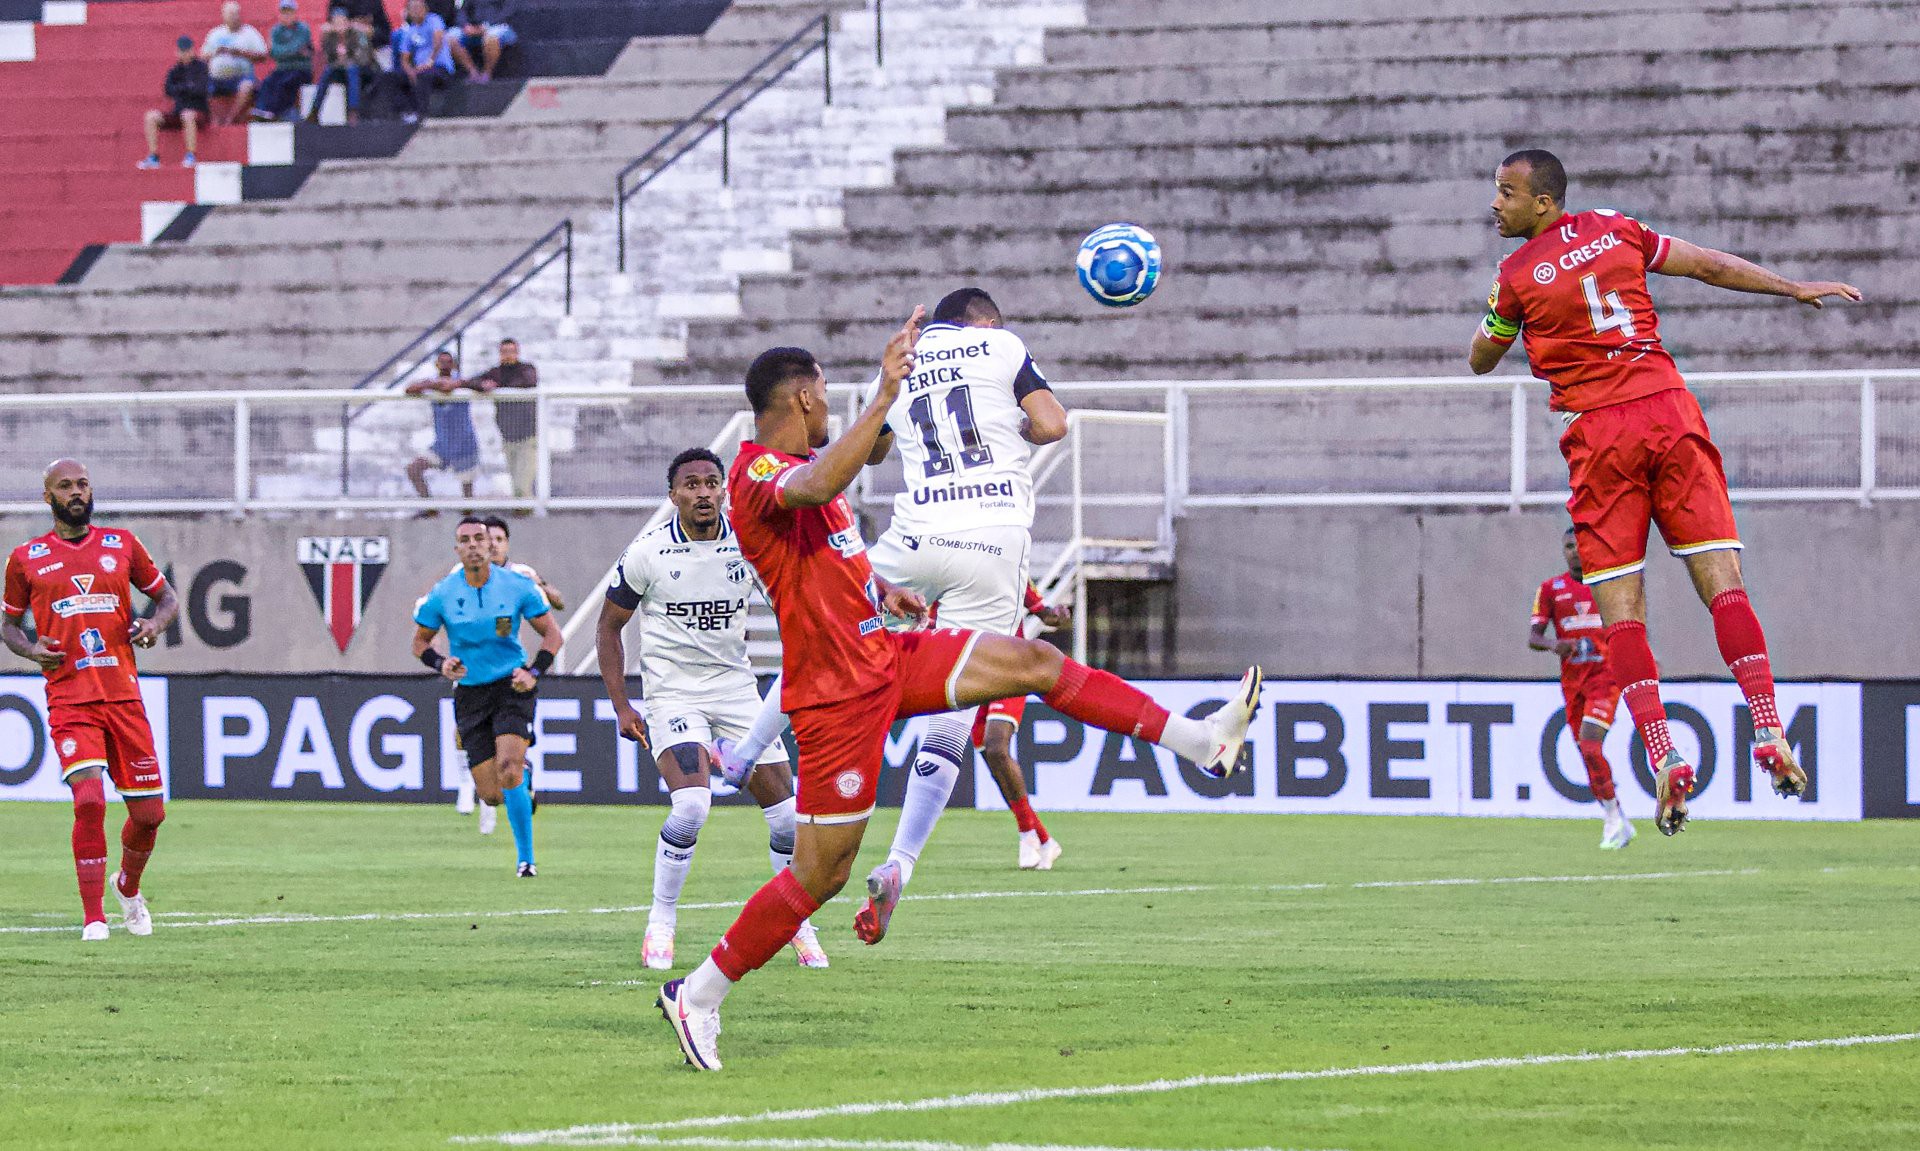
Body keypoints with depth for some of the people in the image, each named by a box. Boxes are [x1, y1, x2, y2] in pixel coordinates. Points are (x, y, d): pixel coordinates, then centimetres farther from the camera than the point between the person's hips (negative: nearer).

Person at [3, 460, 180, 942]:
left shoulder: (122, 545, 10)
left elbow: (168, 598, 19)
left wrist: (155, 623, -4)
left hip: (124, 697, 3)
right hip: (69, 699, -2)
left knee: (149, 812, 4)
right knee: (89, 799, -21)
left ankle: (128, 886, 36)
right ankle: (93, 917, -12)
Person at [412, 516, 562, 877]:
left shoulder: (518, 586, -5)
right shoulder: (441, 595, -3)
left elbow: (551, 634, 5)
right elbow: (420, 642, 10)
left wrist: (534, 672, -11)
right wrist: (441, 663, -11)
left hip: (512, 688, -2)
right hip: (470, 694, 2)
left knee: (508, 769, -24)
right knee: (491, 795, -5)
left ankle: (526, 858, -10)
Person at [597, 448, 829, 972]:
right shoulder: (647, 553, -10)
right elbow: (608, 627, 2)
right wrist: (621, 706, -3)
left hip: (736, 687, 4)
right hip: (672, 691, -3)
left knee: (785, 811, -1)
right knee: (690, 805, -25)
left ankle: (798, 924, 18)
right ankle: (661, 922, -8)